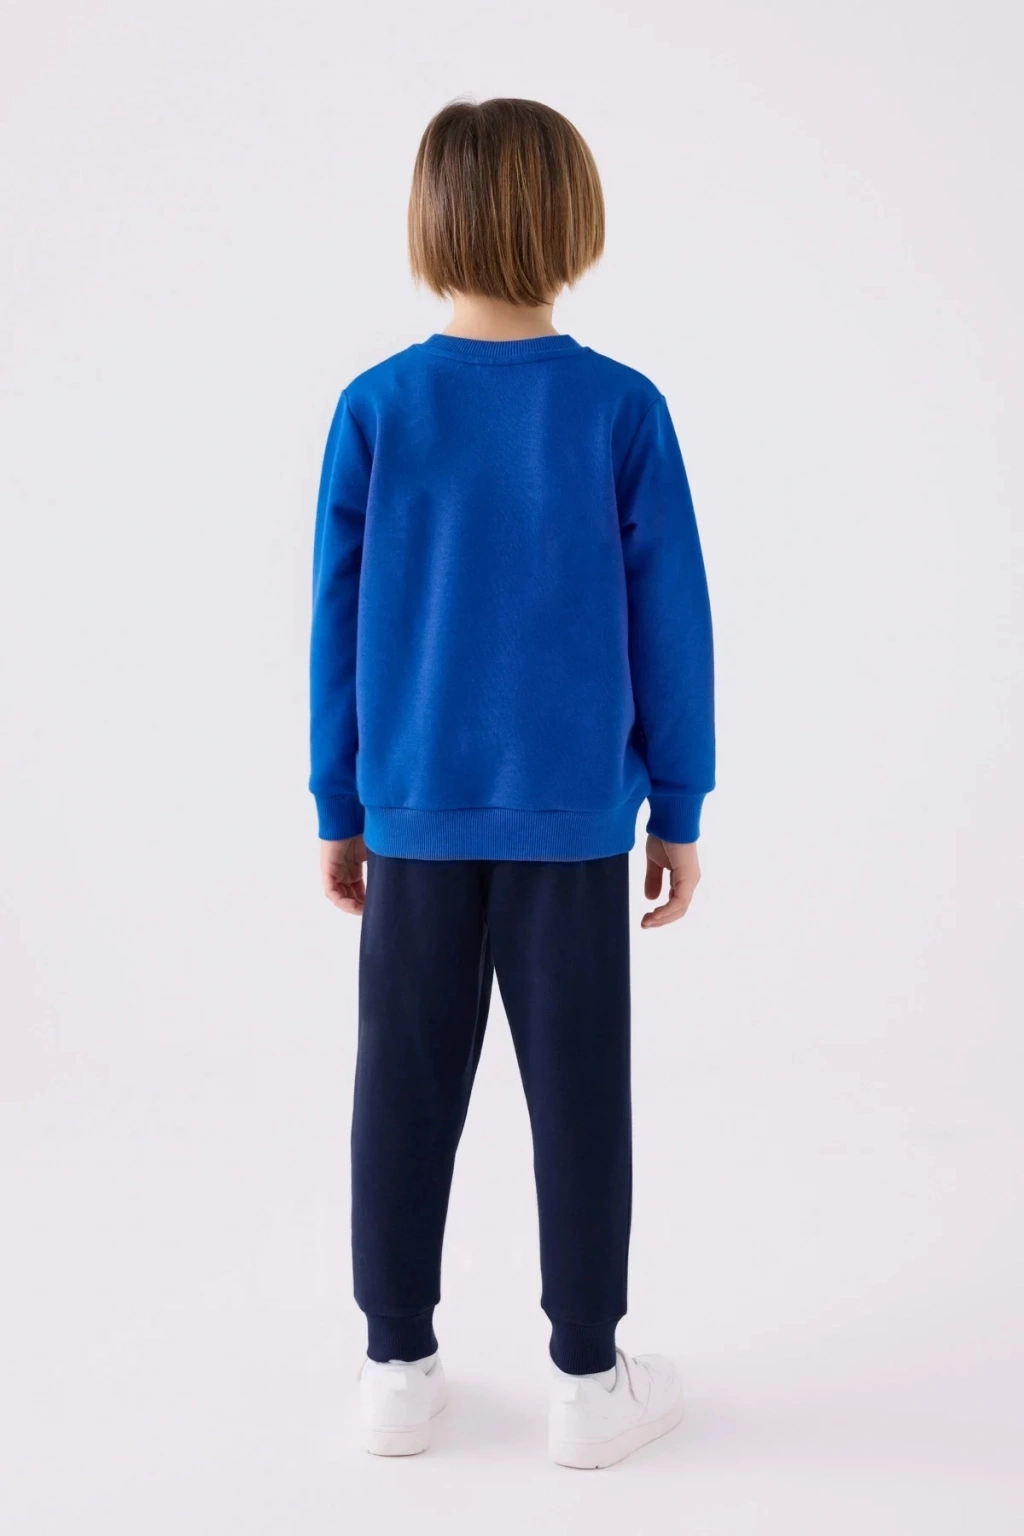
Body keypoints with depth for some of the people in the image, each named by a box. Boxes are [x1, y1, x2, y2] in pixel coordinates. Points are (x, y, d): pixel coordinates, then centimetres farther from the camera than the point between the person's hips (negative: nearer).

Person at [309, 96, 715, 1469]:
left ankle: (398, 1368, 24)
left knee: (405, 1085, 12)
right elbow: (671, 622, -4)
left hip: (415, 812, 2)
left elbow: (337, 621, 1)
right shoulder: (622, 409, -6)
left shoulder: (375, 408, -3)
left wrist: (340, 806, 11)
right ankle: (589, 1380, 20)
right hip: (572, 814, -1)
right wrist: (680, 809, 6)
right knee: (578, 1087, 8)